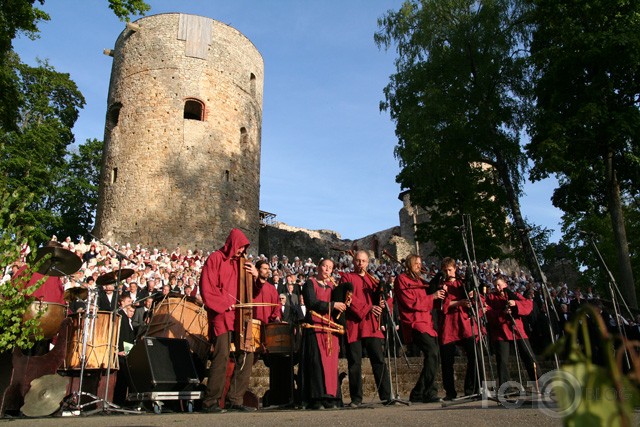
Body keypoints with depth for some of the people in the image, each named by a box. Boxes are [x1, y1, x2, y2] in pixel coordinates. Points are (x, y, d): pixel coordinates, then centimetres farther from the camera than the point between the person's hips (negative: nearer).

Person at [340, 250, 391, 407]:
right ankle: (356, 398, 7)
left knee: (379, 360, -3)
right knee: (354, 363, 0)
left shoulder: (372, 280, 21)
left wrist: (382, 303, -10)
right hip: (353, 325, -3)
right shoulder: (347, 278, 8)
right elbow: (349, 298, -7)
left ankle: (386, 395, 0)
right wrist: (368, 308, -15)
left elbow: (380, 297, 13)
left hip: (371, 325, 3)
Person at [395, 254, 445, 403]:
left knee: (432, 356, 4)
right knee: (432, 353, -21)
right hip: (415, 322, -9)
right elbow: (410, 302, -12)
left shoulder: (420, 281, 24)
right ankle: (429, 392, -15)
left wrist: (439, 293, 6)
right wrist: (432, 296, -9)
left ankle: (418, 393, 12)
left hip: (427, 322, 9)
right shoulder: (402, 279, -1)